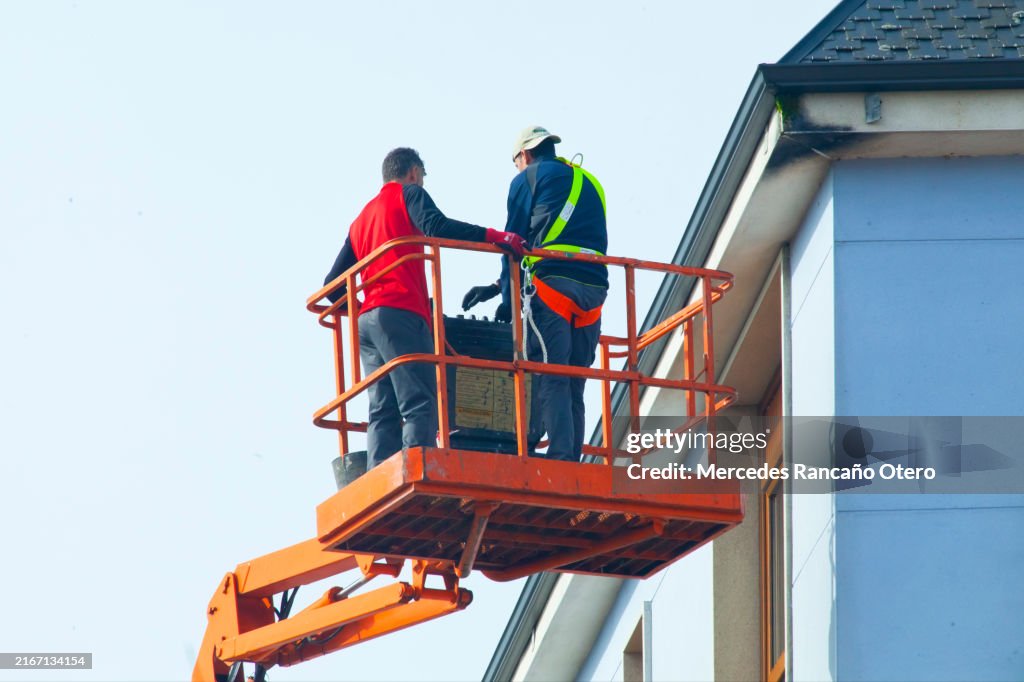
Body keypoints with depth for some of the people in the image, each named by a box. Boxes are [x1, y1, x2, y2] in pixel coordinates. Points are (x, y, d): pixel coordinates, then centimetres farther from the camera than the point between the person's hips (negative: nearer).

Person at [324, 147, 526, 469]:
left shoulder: (362, 218, 28)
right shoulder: (409, 194, 9)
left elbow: (333, 285, 25)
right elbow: (436, 227, -13)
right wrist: (496, 237, -14)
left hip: (367, 320, 7)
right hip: (401, 313, -7)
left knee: (383, 412, 1)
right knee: (421, 405, -15)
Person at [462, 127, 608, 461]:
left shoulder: (528, 179, 10)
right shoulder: (589, 183, 29)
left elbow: (514, 242, 4)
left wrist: (507, 299, 7)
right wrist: (497, 286, 32)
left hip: (553, 283, -6)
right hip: (593, 287, 6)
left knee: (548, 379, -11)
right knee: (574, 386, 5)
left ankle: (559, 459, -22)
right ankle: (571, 464, -3)